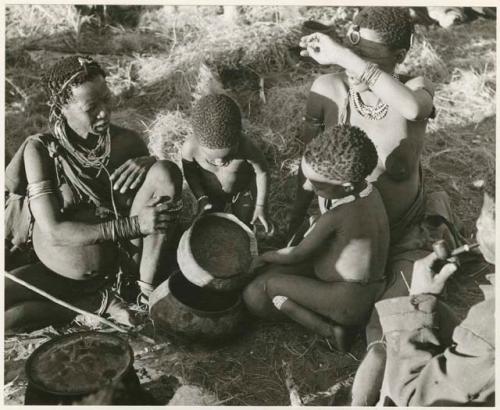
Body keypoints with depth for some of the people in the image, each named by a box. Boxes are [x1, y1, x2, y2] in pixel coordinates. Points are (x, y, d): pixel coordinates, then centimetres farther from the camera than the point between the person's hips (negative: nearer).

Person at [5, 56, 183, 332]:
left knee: (166, 170, -21)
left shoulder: (126, 141, -9)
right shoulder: (40, 150, -16)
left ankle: (148, 293, -15)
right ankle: (97, 302, -8)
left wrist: (147, 164, -21)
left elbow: (165, 185, 4)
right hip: (58, 271, -1)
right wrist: (134, 224, -31)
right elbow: (54, 232, -22)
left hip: (121, 256, 1)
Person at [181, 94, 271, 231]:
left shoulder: (246, 147, -42)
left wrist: (260, 205, -13)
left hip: (243, 190, -1)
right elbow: (189, 171, -12)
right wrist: (201, 198, -17)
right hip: (210, 192, 1)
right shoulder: (190, 147, -38)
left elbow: (262, 171, -19)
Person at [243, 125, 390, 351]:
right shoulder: (367, 190, -6)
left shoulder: (335, 217, -31)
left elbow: (296, 255, -14)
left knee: (268, 284, -5)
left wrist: (265, 256, 1)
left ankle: (330, 329, -1)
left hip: (349, 301, -9)